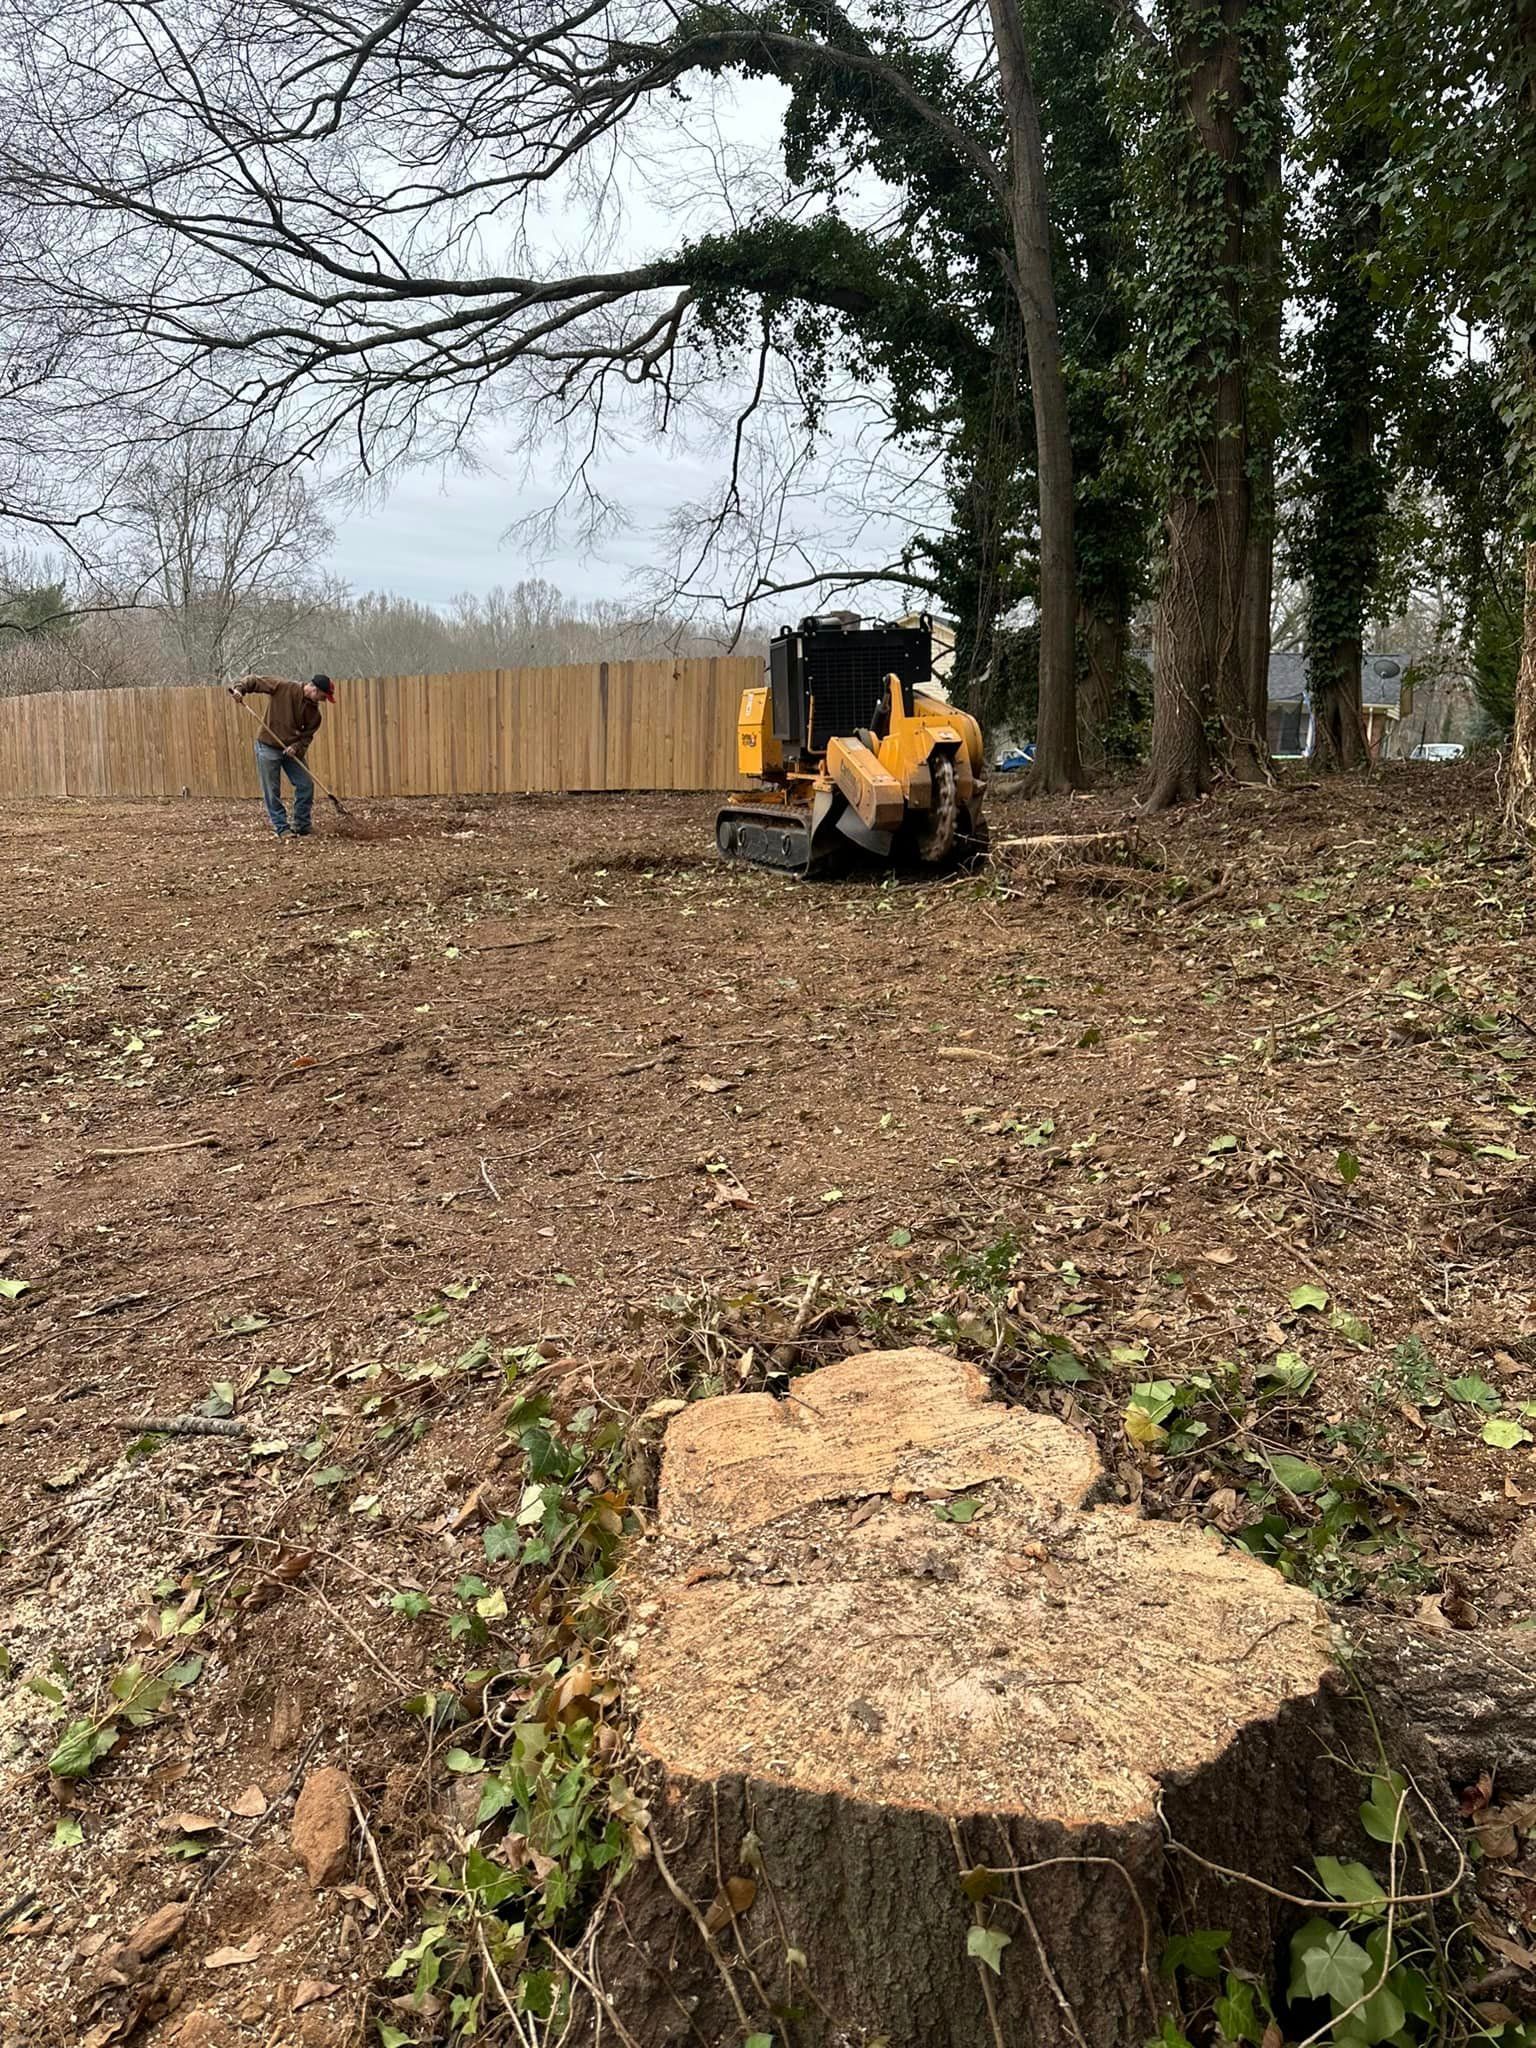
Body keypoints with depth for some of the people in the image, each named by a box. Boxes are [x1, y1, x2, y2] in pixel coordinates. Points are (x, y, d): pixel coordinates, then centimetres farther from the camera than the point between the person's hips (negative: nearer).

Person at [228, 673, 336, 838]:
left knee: (306, 786, 1)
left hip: (293, 750, 5)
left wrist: (297, 746, -17)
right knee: (272, 791, -2)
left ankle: (301, 829, 13)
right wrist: (239, 688, -28)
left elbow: (308, 733, 2)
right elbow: (254, 681, -10)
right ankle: (282, 829, 8)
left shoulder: (313, 710, 0)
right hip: (268, 746, -5)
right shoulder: (282, 687, -13)